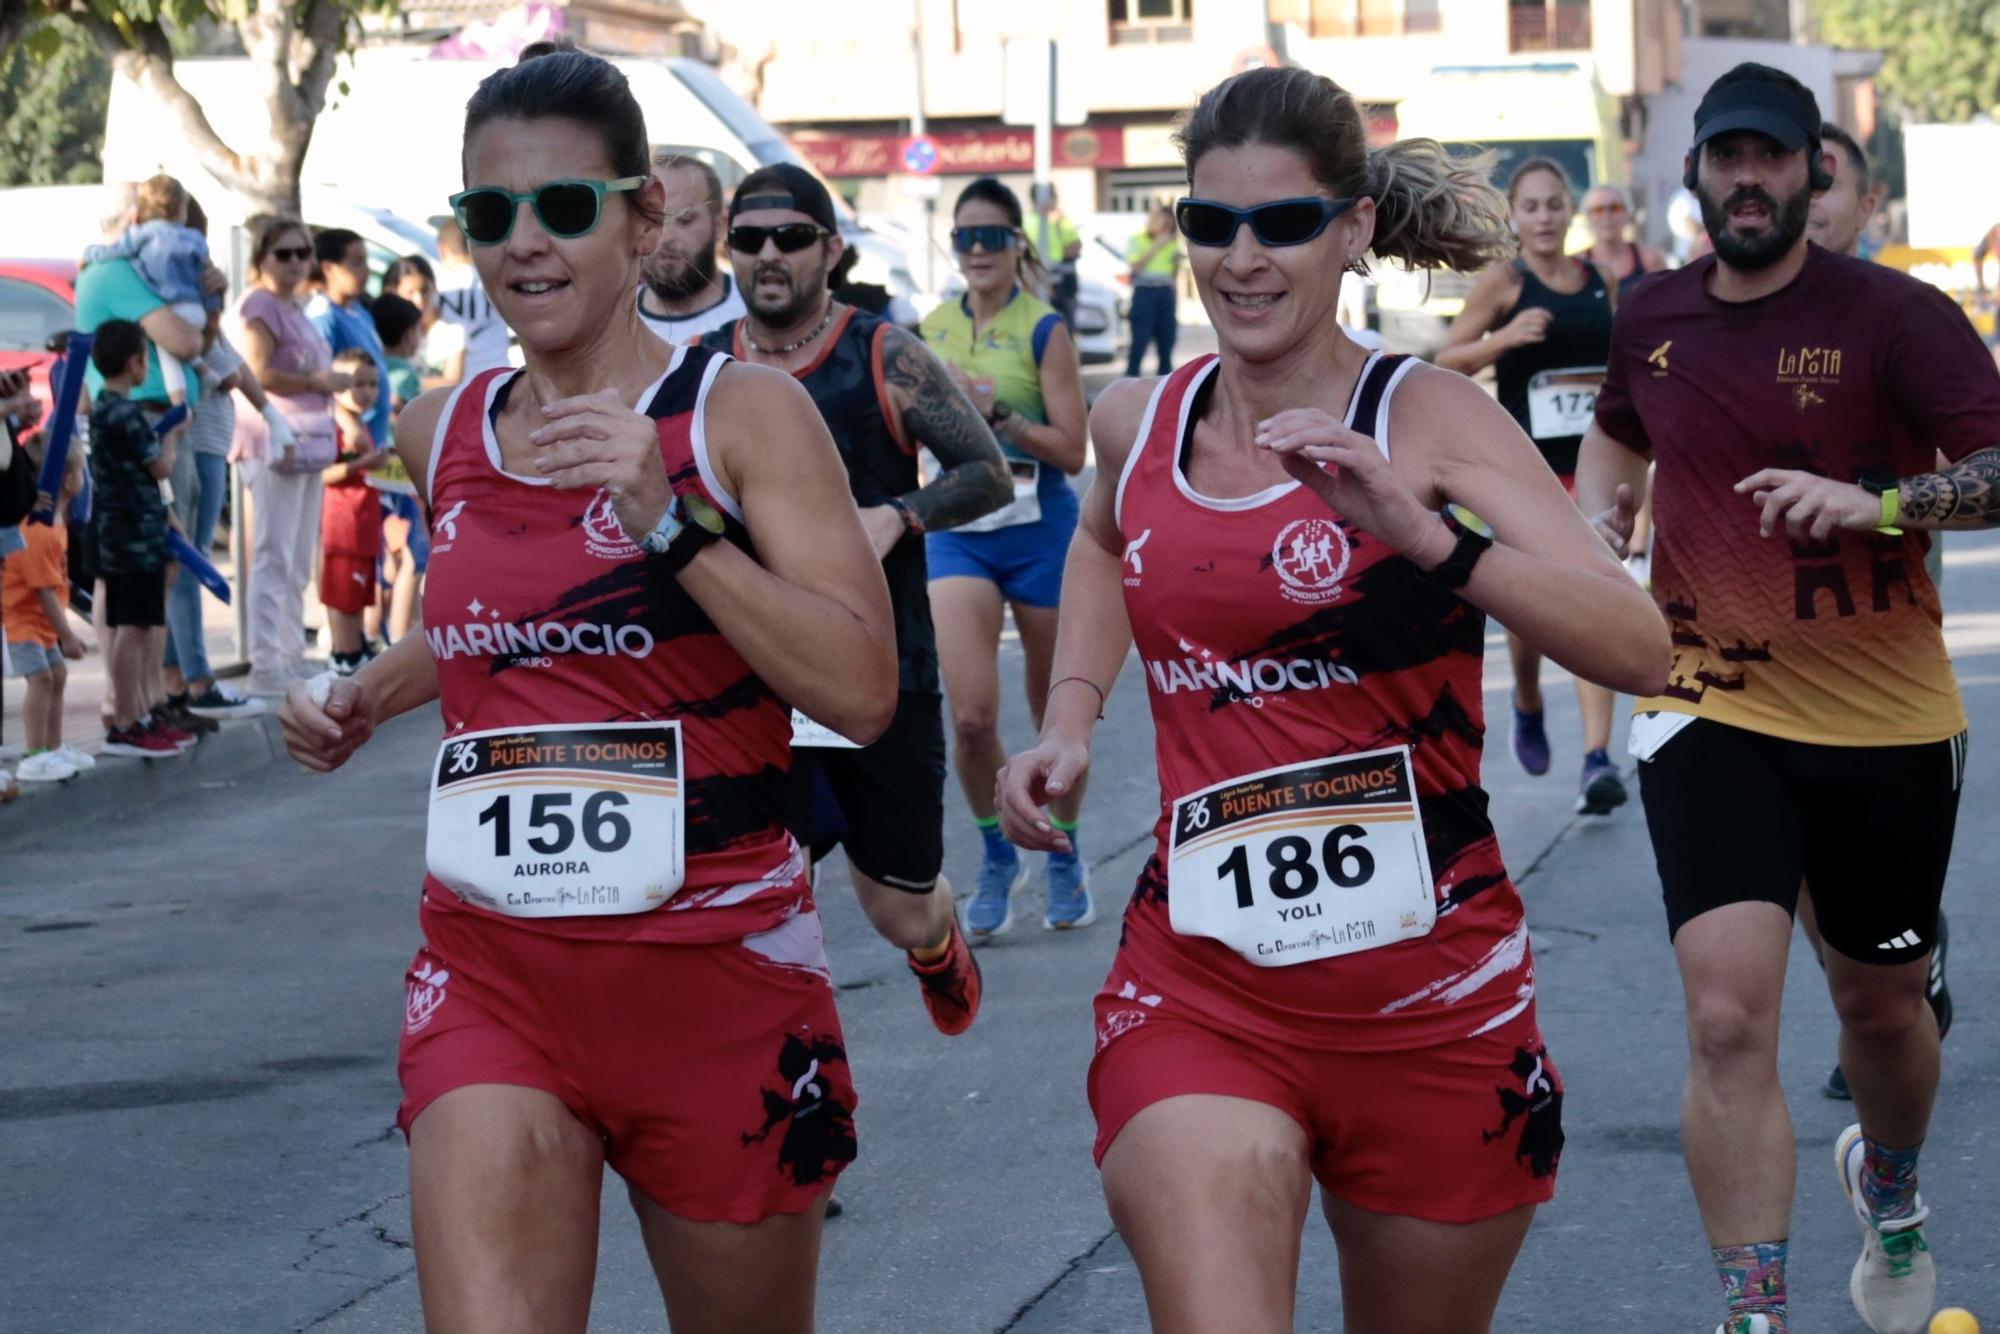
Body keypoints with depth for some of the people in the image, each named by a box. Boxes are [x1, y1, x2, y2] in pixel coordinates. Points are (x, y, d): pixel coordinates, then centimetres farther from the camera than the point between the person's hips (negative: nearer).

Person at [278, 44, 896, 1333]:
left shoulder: (744, 413, -6)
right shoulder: (441, 434, 8)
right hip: (493, 973, 3)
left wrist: (674, 520, -22)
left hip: (716, 974, -3)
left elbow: (862, 688, -15)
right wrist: (366, 697, 13)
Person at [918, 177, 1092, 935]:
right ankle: (997, 857, 10)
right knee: (970, 714, -11)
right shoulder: (933, 329, 7)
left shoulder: (1044, 330, -7)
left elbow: (1071, 450, -14)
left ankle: (1066, 862, 30)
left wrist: (996, 412, -23)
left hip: (1038, 532, -3)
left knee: (1056, 715, 10)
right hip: (958, 532, 3)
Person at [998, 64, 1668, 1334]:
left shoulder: (1427, 416, -8)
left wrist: (1424, 536, -32)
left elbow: (1641, 651, -20)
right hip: (1197, 989, 2)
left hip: (1429, 997, -1)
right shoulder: (1135, 424, 4)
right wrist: (1070, 719, 16)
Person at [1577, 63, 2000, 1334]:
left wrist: (1878, 501, -35)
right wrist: (1599, 519, 7)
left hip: (1886, 722, -1)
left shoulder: (1895, 315, -10)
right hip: (1710, 711, 1)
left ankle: (1891, 1184, 51)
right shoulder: (1652, 319, 4)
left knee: (1882, 1005, 17)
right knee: (1729, 1016, -16)